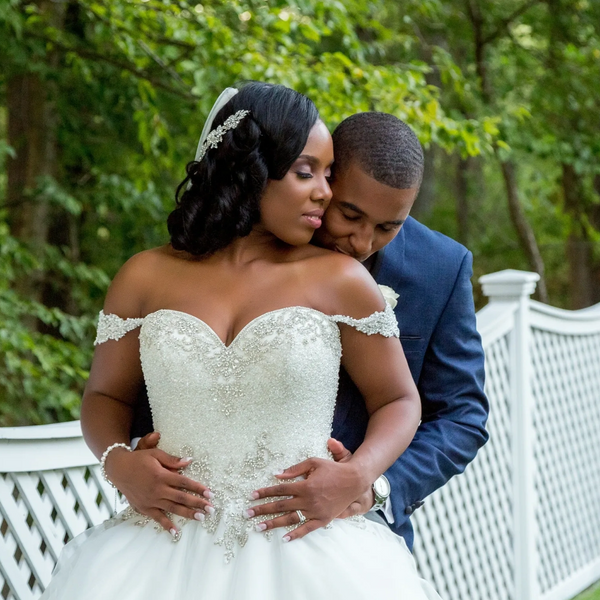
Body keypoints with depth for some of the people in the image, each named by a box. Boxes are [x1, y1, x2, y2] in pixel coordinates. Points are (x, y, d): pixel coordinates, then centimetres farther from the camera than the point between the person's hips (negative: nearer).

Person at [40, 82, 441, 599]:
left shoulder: (340, 280, 2)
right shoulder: (146, 279, 6)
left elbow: (398, 401, 9)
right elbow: (106, 396, 16)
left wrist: (356, 477, -9)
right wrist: (118, 461, -4)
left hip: (302, 552, -1)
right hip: (170, 553, 2)